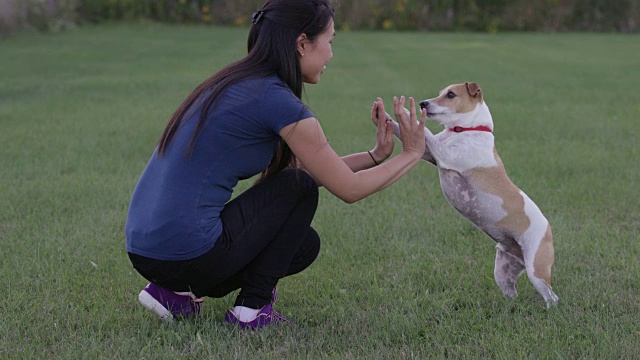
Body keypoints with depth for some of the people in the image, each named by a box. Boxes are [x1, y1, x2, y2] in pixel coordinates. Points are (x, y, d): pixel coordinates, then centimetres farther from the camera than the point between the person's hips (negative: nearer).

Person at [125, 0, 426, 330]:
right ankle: (253, 308, 6)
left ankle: (178, 291, 14)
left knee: (304, 244, 22)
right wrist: (411, 155, 11)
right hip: (187, 252, -9)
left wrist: (376, 155, 21)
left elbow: (302, 166, 23)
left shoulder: (235, 83, 15)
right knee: (300, 187, 7)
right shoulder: (279, 102, -13)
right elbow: (349, 189, -3)